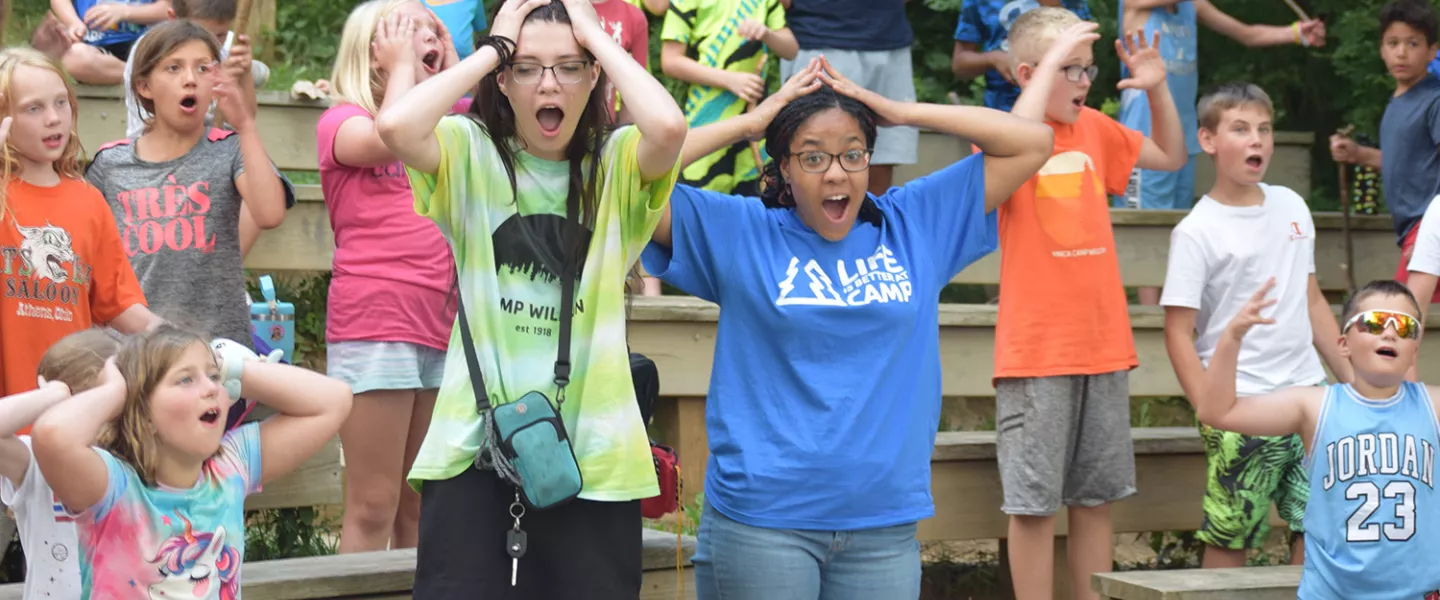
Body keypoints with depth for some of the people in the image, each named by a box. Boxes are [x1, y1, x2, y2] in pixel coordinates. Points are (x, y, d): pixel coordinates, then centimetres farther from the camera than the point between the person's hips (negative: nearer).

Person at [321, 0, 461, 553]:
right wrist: (403, 65, -5)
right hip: (374, 325, -6)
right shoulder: (343, 120, 1)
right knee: (373, 506, -7)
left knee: (421, 506, 9)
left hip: (443, 326, 6)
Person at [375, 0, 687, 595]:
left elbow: (668, 127, -20)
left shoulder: (617, 164, 3)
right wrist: (492, 49, -6)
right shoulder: (469, 152, 3)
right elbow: (395, 126, -17)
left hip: (593, 452, 1)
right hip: (475, 442, 0)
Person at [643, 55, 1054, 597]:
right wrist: (749, 123, -3)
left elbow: (1033, 142, 10)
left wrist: (903, 113, 4)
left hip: (885, 525, 2)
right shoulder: (741, 233, 2)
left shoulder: (917, 223, 9)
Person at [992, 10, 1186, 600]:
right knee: (1034, 502, -2)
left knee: (1095, 498, 11)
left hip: (1103, 345, 6)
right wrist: (1051, 61, -27)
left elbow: (1171, 156, 21)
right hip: (1036, 351, -5)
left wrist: (1157, 88, 6)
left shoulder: (1094, 128, 10)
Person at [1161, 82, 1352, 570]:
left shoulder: (1291, 206, 10)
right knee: (1230, 537, -1)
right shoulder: (1198, 231, -8)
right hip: (1241, 407, -5)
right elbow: (1179, 333, -10)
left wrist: (1352, 380, 16)